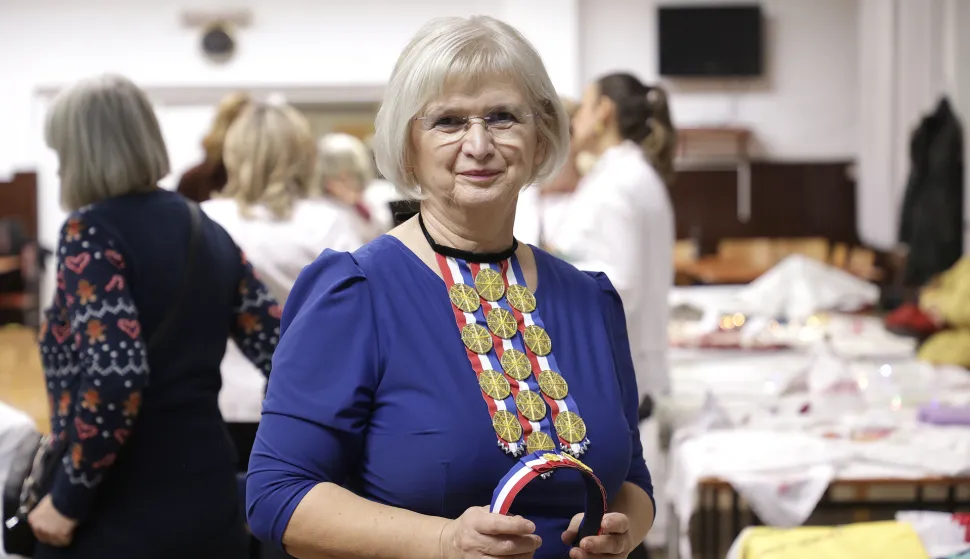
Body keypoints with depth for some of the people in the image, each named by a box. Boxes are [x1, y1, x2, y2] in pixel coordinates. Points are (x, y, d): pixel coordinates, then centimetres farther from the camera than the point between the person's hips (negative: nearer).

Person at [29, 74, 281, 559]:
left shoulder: (92, 231, -10)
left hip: (119, 513, -6)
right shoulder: (207, 232, 9)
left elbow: (115, 376, -23)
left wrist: (68, 500, -14)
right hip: (210, 498, 6)